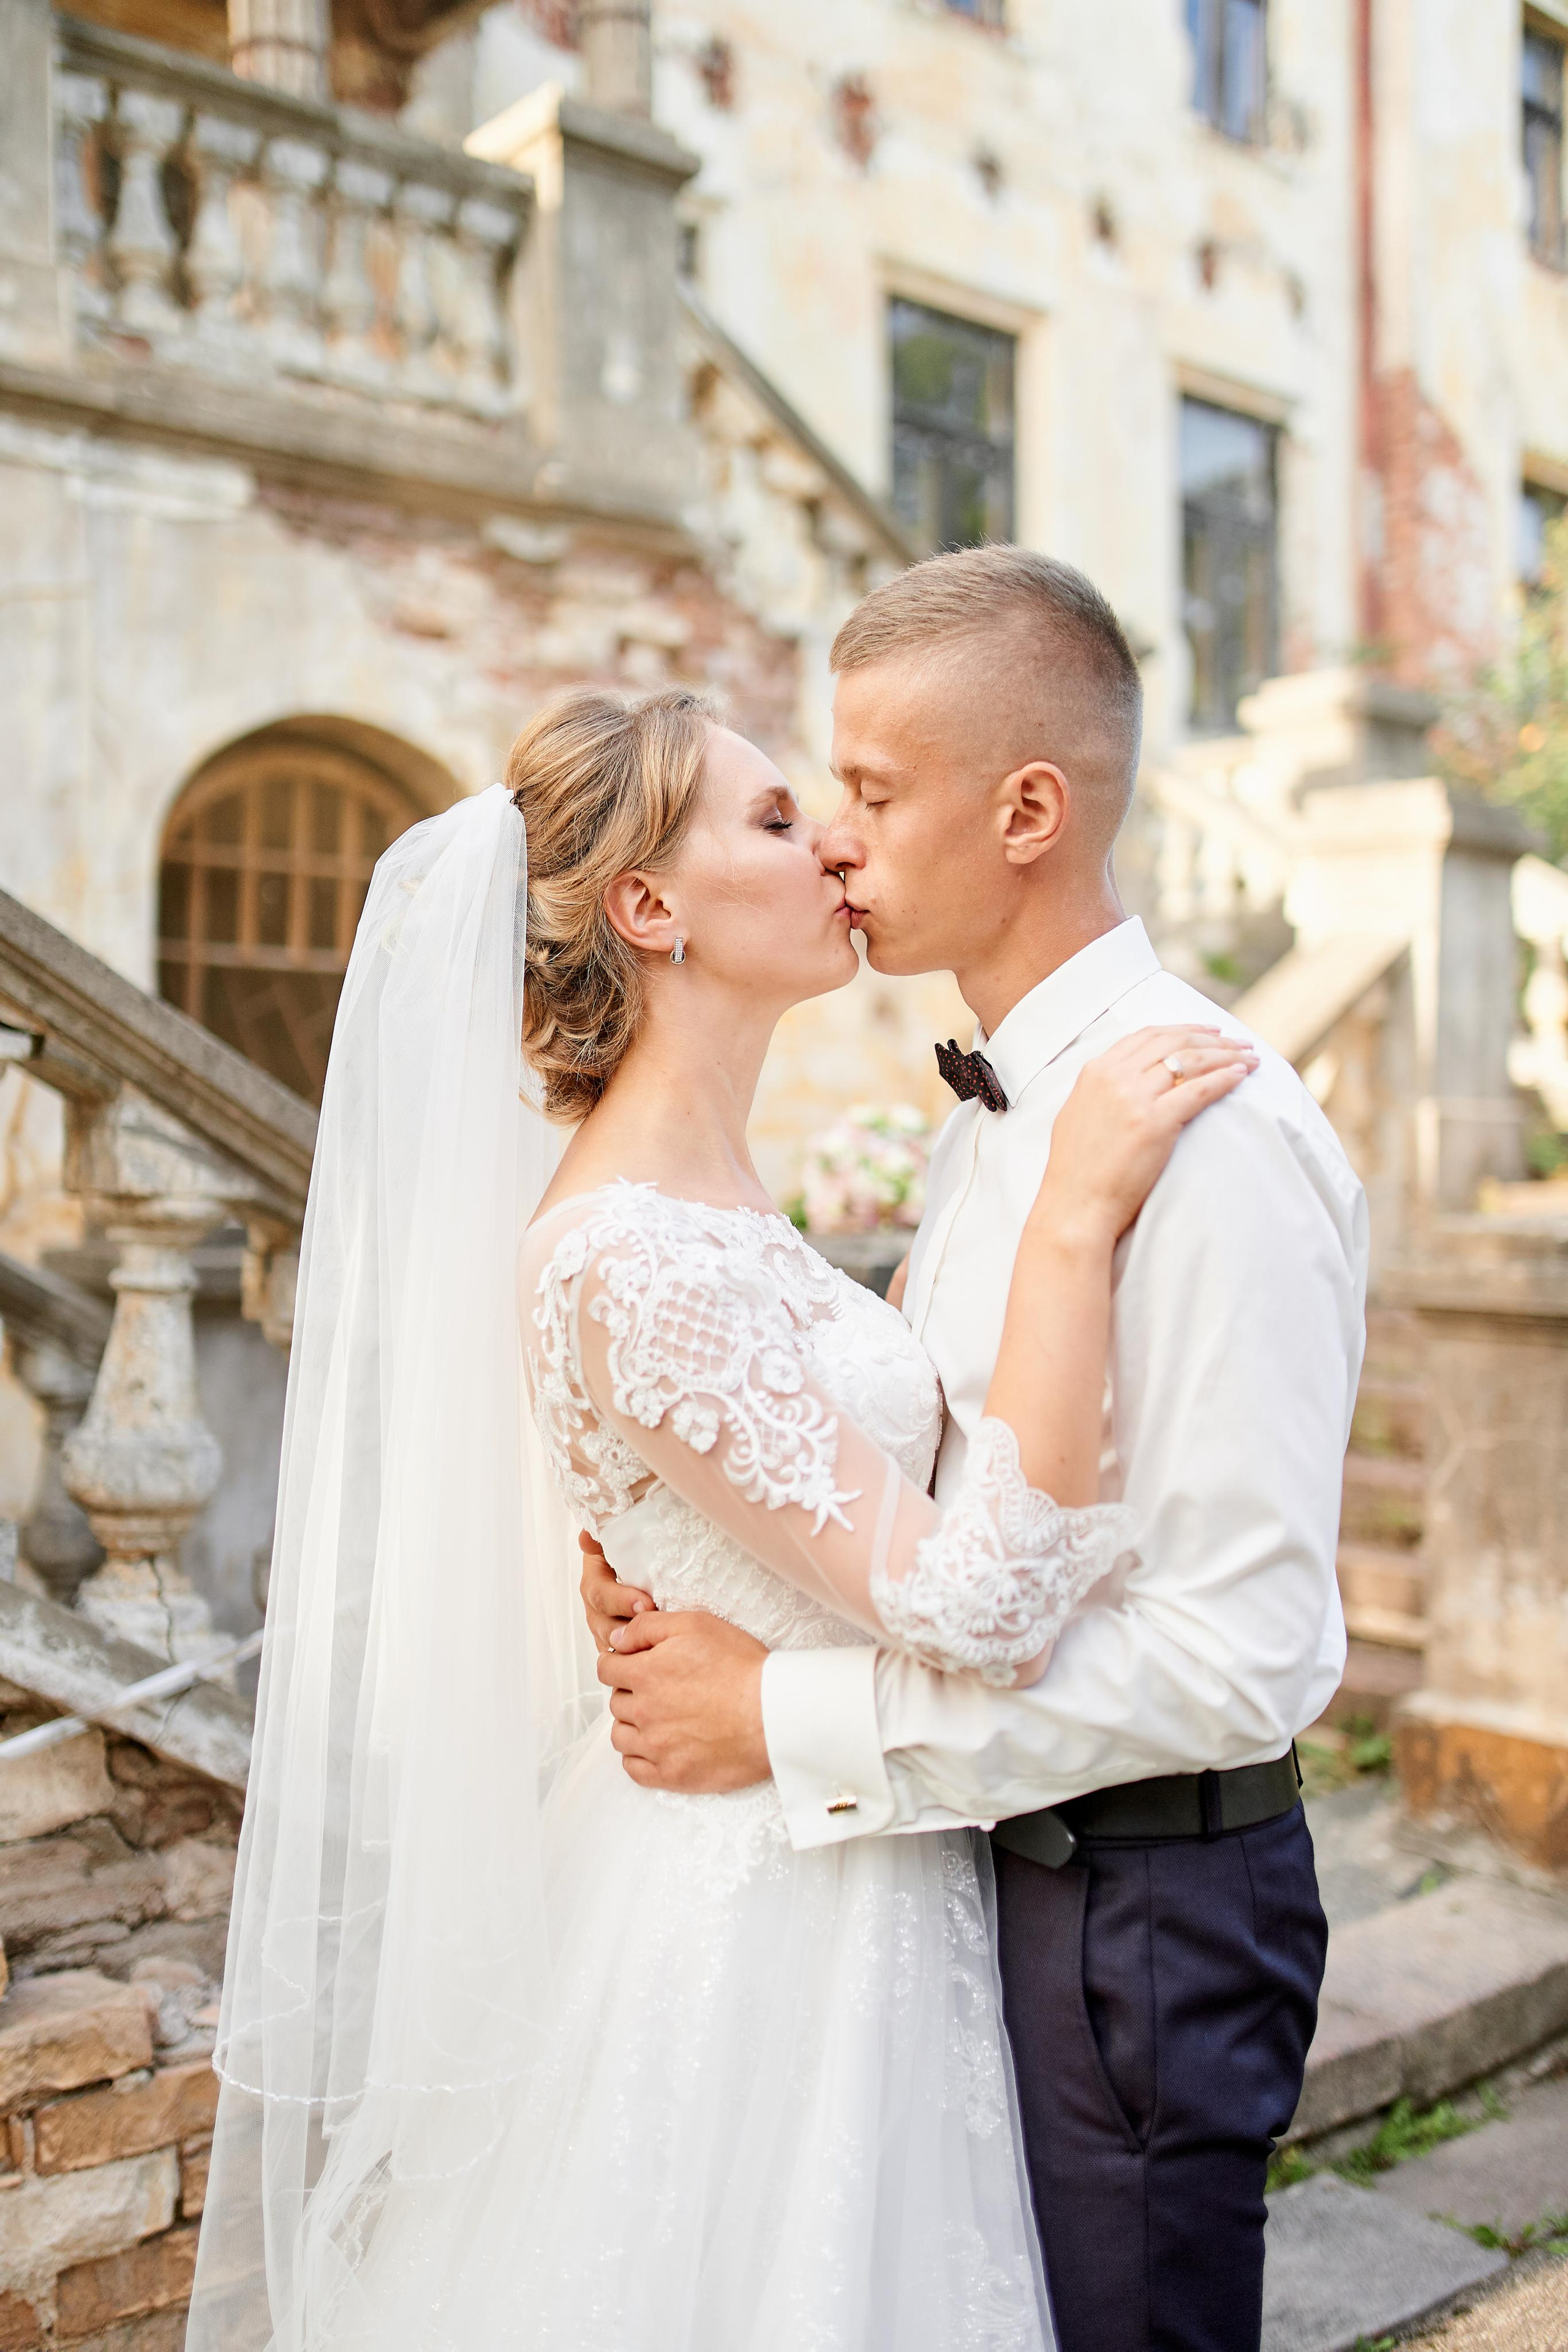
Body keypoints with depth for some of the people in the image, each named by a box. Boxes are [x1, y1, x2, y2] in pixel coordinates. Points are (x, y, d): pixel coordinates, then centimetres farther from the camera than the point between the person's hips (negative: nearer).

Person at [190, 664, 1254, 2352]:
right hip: (765, 1912, -9)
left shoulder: (704, 1203, 4)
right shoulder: (626, 1258, -26)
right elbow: (973, 1604, -29)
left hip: (837, 1882, 9)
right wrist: (1076, 1213, -28)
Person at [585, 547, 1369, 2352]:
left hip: (1140, 1912, -9)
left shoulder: (1215, 1135, -24)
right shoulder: (990, 1119, 6)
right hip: (986, 1857, 9)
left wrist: (792, 1716, -22)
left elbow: (1240, 1655, -26)